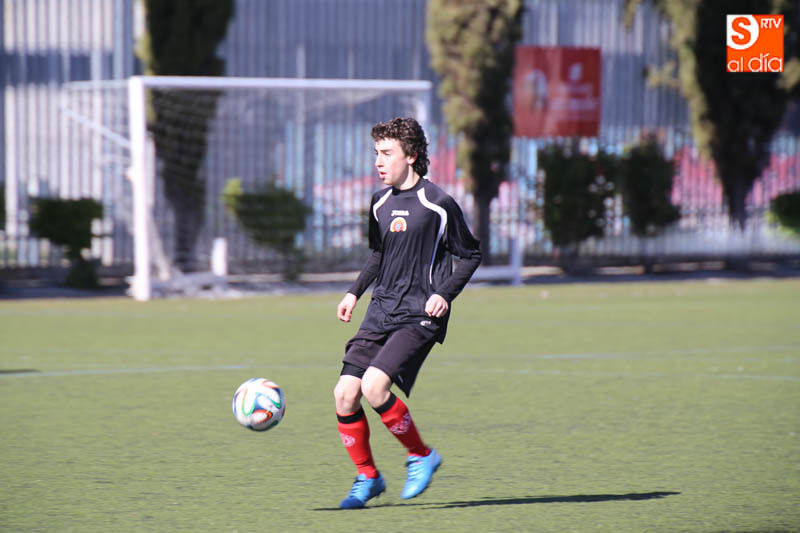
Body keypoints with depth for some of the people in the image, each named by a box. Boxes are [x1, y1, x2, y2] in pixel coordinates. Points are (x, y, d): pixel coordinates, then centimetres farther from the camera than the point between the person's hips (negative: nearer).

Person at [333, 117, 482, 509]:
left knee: (374, 386, -24)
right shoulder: (380, 202, 11)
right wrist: (354, 292, 16)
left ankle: (421, 456, -2)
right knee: (345, 394, -6)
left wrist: (445, 294, -14)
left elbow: (471, 255, -1)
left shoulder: (437, 204, -9)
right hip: (381, 312, 7)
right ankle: (367, 477, 11)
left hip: (419, 315, -7)